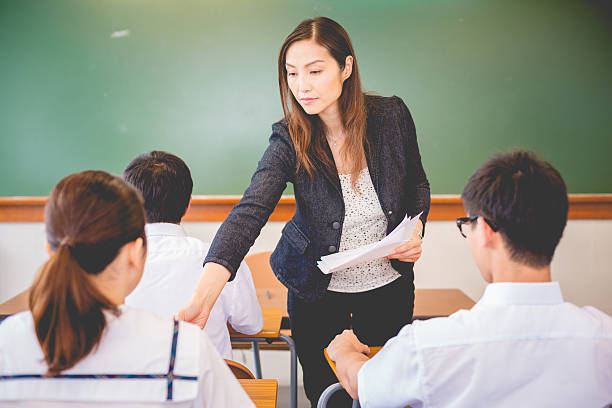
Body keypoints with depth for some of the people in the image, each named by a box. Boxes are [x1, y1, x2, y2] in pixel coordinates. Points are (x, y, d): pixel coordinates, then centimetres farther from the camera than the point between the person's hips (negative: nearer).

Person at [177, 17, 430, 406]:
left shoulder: (392, 115, -12)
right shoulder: (290, 140, -18)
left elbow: (418, 184, 5)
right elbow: (249, 212, -32)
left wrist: (415, 232, -15)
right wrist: (201, 298, -45)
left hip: (390, 286, 2)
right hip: (317, 291, -1)